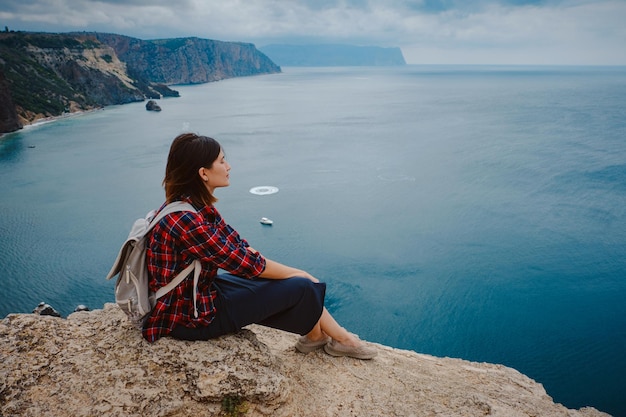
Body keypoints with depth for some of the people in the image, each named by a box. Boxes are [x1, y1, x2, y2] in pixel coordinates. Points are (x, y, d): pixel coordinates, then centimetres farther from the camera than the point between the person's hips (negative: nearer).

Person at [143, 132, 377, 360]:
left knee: (301, 281, 7)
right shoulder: (186, 220, -29)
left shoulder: (197, 205, 0)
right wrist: (297, 273, -7)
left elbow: (239, 247, 2)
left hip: (199, 292, 9)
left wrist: (296, 272, -5)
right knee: (301, 287, -7)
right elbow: (245, 264, -22)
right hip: (190, 316, -9)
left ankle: (339, 337, 22)